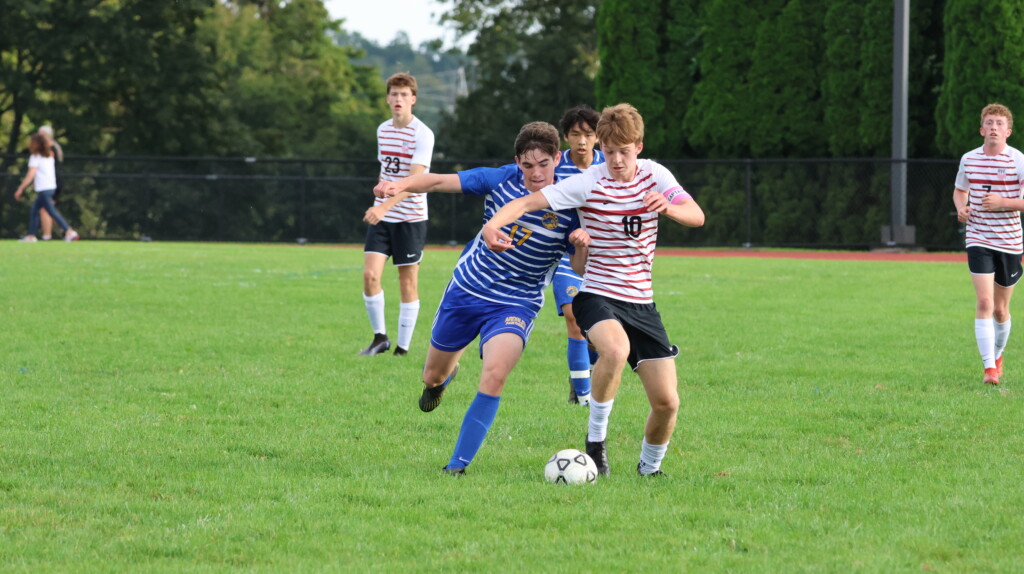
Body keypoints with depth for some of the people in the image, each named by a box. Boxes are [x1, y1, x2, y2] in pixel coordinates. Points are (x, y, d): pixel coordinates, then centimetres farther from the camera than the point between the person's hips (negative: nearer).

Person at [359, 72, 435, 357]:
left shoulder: (422, 135, -13)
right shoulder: (383, 130, 8)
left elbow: (415, 179, -23)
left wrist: (385, 206, -33)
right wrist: (378, 205, 14)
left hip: (410, 218, -5)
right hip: (381, 217, 5)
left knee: (408, 282, 1)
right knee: (370, 274, -9)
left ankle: (403, 347, 8)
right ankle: (380, 336, 6)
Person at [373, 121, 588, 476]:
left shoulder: (569, 208, -15)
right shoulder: (502, 180, -10)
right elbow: (439, 181, -9)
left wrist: (582, 244, -32)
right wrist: (401, 185, -28)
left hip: (515, 304, -3)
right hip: (467, 287, 3)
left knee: (494, 375, -28)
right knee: (433, 376, 16)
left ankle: (458, 464, -19)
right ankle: (444, 375, 57)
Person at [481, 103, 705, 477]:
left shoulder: (654, 176, 2)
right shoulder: (588, 183, -9)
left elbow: (697, 217, -8)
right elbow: (529, 202, -18)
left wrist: (670, 208, -31)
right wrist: (493, 224, -38)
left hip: (641, 302, 4)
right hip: (597, 296, -4)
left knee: (666, 402, -3)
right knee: (616, 349, -38)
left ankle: (649, 467, 27)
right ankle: (596, 439, -16)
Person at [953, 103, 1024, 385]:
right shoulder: (969, 160, 3)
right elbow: (959, 191, 21)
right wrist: (961, 208, -1)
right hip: (979, 241, 1)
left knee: (1000, 309, 10)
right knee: (984, 302, -15)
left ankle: (997, 355, 37)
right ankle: (989, 368, -16)